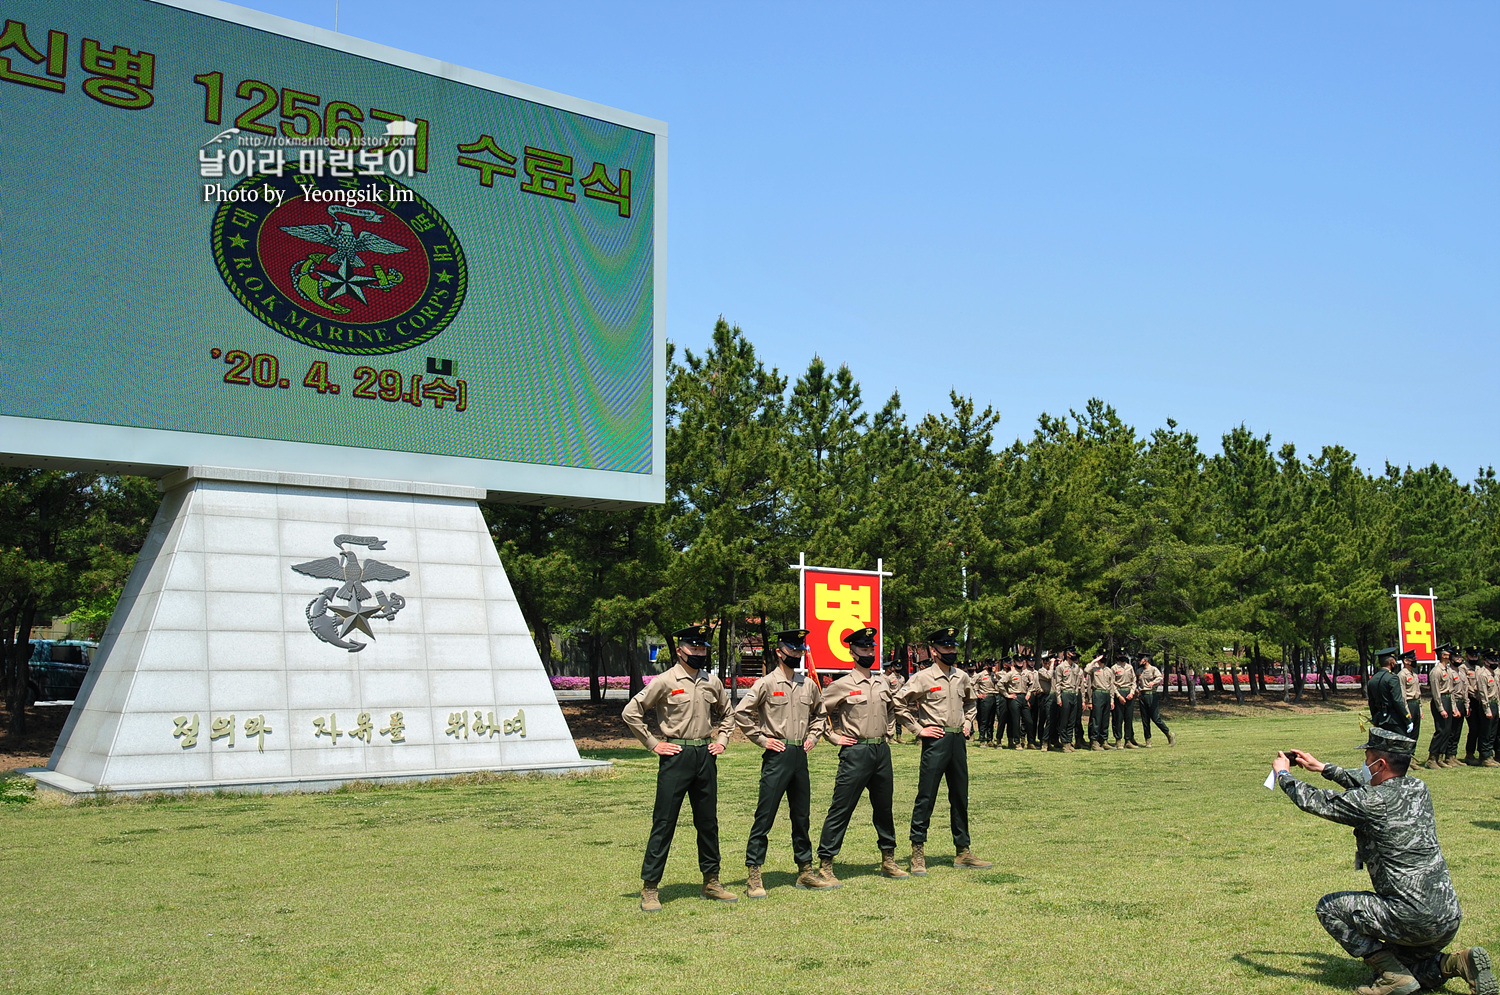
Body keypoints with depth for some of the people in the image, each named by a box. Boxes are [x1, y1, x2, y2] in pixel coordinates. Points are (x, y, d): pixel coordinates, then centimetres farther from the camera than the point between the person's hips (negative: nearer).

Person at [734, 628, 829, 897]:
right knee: (765, 816, -4)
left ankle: (806, 870, 23)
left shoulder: (809, 685, 11)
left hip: (800, 755, 6)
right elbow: (741, 712, -9)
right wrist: (762, 739, -8)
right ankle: (753, 876, 0)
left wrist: (813, 737, 14)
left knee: (802, 816, 13)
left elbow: (819, 713, 27)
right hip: (777, 755, -6)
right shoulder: (766, 683, -7)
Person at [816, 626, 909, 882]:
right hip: (856, 753, -6)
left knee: (884, 808, 14)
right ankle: (825, 864, 0)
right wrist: (834, 737, -3)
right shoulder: (842, 686, -7)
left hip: (882, 752, 6)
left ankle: (888, 861, 26)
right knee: (841, 809, -4)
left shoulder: (882, 684, 11)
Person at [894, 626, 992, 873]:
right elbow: (898, 704, -10)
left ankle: (963, 852, 20)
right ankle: (918, 853, 3)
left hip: (958, 740, 6)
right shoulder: (923, 678, -8)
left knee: (960, 797, 11)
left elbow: (970, 702, 30)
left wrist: (968, 722, 14)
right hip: (936, 740, -6)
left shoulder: (962, 677, 10)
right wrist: (919, 729, -9)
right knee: (926, 797, -4)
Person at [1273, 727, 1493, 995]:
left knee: (1329, 907, 6)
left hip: (1413, 919, -8)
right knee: (1402, 962, 29)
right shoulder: (1417, 789, 7)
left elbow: (1314, 801, -4)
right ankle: (1457, 964, 5)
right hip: (1449, 919, 8)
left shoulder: (1372, 803, -16)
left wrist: (1283, 773, 13)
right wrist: (1323, 768, 31)